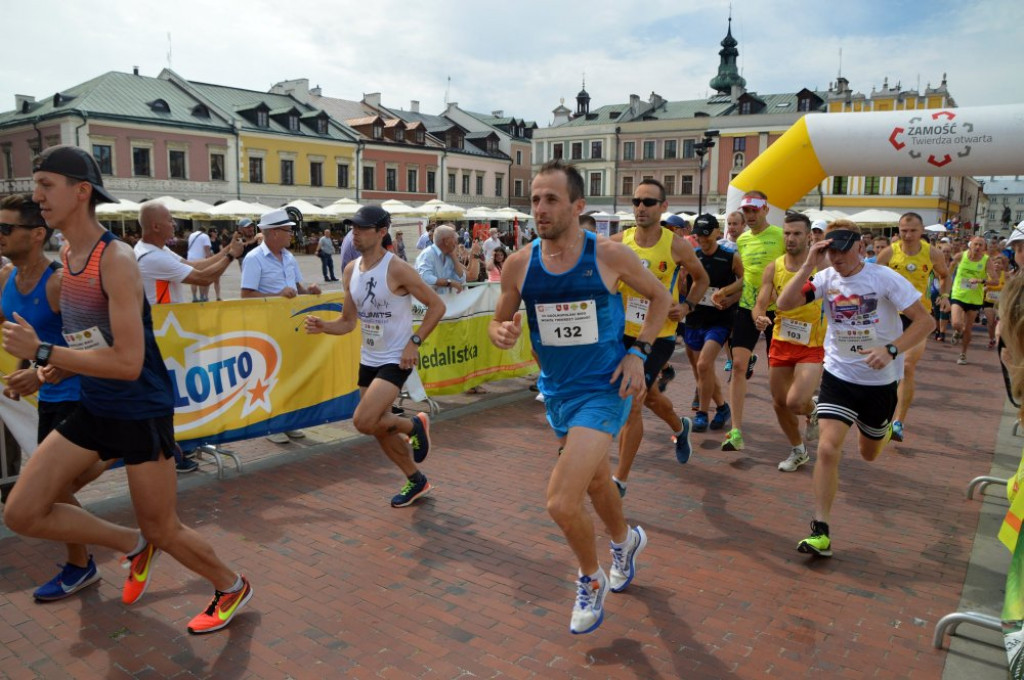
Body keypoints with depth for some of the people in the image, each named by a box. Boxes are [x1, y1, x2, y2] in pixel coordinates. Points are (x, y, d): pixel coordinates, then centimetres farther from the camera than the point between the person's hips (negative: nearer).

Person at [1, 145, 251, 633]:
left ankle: (233, 588, 32)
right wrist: (45, 368, 8)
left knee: (164, 531, 6)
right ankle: (134, 546, 24)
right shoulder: (66, 255, 4)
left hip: (141, 413, -7)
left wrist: (40, 352, -23)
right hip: (92, 409, 8)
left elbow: (127, 363, -27)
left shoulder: (116, 260, -21)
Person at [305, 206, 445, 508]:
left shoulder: (397, 269, -17)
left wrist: (414, 341, -18)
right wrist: (323, 326, -10)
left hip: (396, 359, -7)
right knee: (380, 429, 13)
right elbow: (348, 321, 10)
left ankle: (415, 425, 10)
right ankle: (416, 481, 33)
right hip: (369, 359, 8)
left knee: (364, 421, -20)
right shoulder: (350, 271, 4)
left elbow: (437, 305, -12)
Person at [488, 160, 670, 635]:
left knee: (561, 502, -16)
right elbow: (499, 322, 6)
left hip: (604, 389, -5)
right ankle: (626, 541, 58)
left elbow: (660, 297, 1)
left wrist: (638, 353, -9)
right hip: (556, 391, 5)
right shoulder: (519, 264, -7)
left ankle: (591, 580, 16)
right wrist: (502, 334, -18)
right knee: (596, 482, 26)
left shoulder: (609, 255, -15)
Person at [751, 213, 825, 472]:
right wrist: (759, 318, -26)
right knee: (779, 403, 12)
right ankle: (798, 450, 37)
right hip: (781, 343, 4)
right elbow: (760, 305, -7)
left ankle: (813, 412, 20)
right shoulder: (773, 268, -2)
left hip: (813, 346, -4)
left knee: (795, 402, -20)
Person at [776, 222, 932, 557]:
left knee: (869, 455, 19)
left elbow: (924, 320, -15)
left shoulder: (885, 278, -15)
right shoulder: (826, 278, -7)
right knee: (827, 448, -16)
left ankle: (882, 426, 58)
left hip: (880, 380, -1)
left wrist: (891, 349, -29)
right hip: (839, 375, 1)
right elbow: (784, 304, -17)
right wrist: (809, 265, -23)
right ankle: (820, 531, -8)